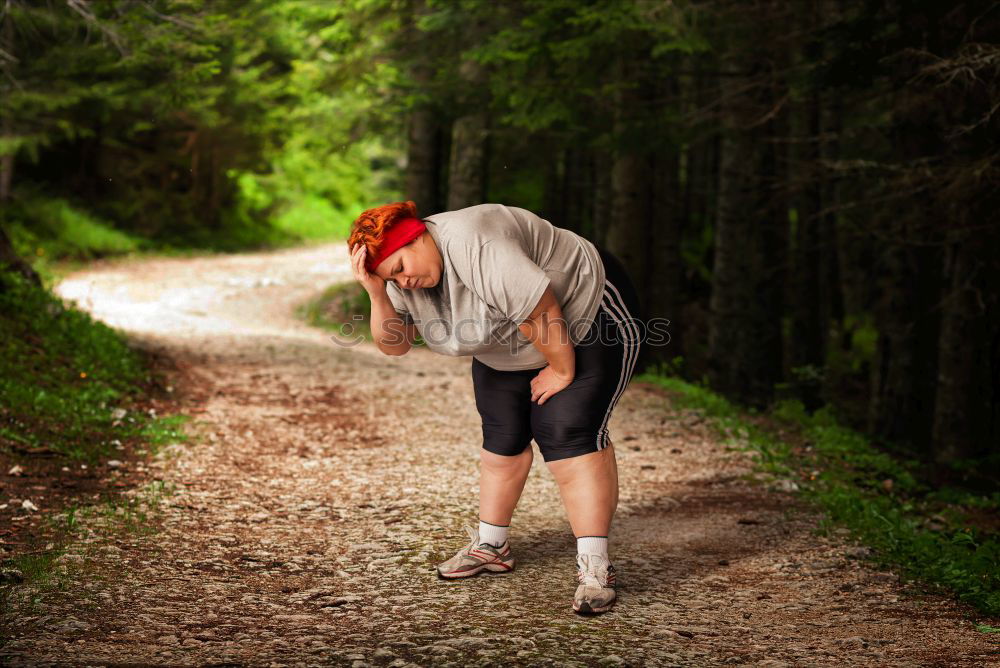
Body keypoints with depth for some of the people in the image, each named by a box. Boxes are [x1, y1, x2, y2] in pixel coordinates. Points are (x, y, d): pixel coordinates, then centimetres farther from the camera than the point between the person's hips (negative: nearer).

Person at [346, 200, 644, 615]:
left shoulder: (475, 247, -35)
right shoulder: (403, 279, -7)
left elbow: (542, 312, -33)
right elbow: (394, 344, -9)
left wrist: (562, 371, -22)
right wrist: (377, 294, -24)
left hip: (587, 315, -9)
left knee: (569, 436, -18)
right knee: (502, 437, 10)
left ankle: (595, 567, -20)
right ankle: (491, 546, 24)